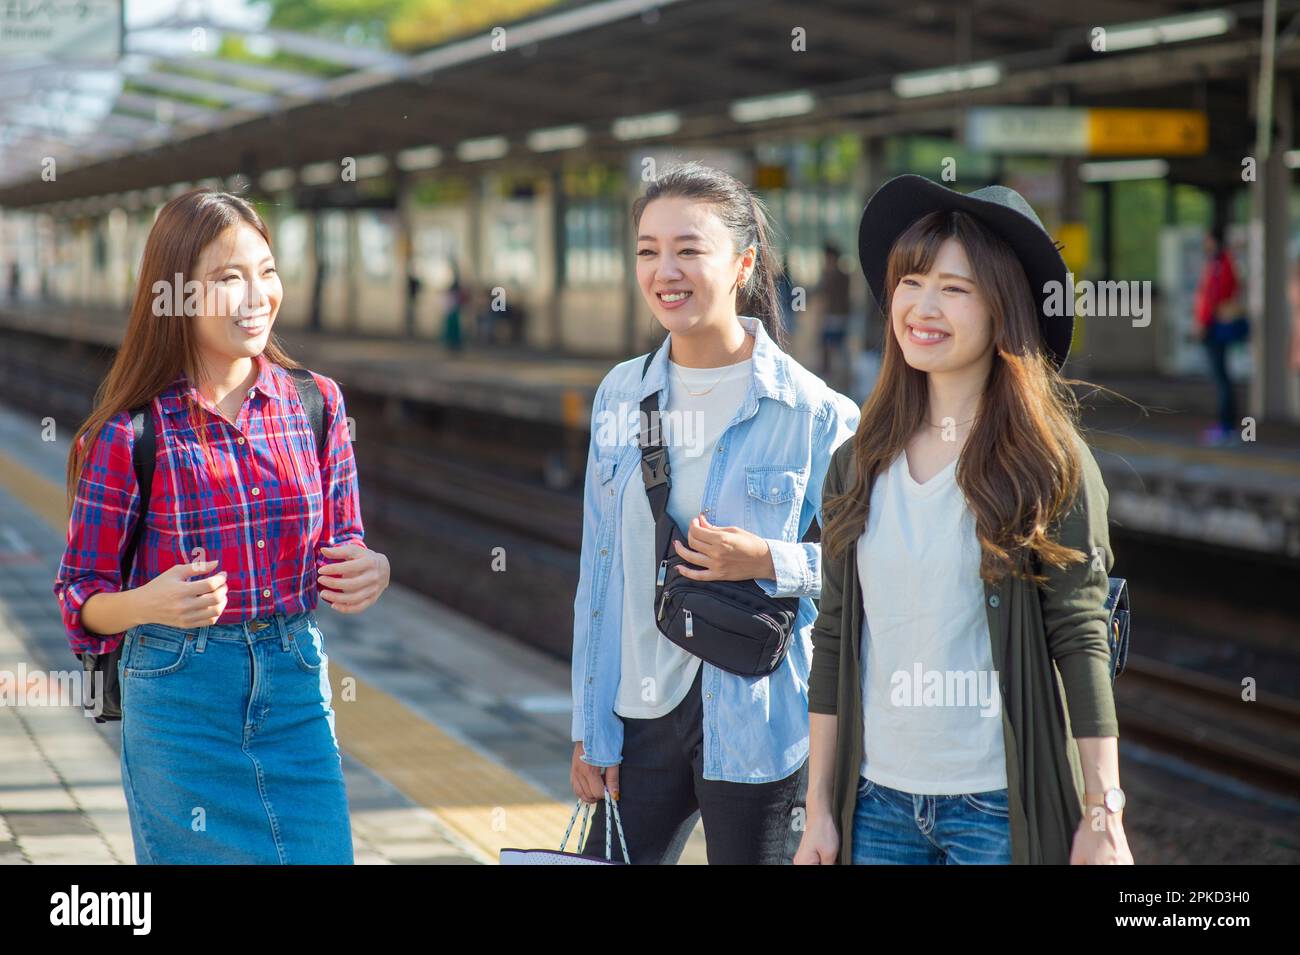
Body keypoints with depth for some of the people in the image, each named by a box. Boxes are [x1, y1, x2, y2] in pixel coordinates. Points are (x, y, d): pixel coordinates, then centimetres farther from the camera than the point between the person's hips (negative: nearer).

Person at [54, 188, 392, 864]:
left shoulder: (315, 403, 2)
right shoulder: (129, 433, -8)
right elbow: (82, 597, -2)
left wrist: (367, 572, -10)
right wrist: (149, 605, -22)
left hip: (296, 682, 3)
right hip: (178, 696, -3)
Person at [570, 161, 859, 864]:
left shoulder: (815, 414, -9)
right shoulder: (621, 395, 5)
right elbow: (598, 573, 8)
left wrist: (769, 562, -20)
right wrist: (591, 730, 7)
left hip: (757, 721, -4)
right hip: (640, 710, 4)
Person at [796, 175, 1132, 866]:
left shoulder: (1051, 463, -6)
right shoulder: (859, 465, 5)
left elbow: (1081, 644, -8)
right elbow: (833, 641, 8)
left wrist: (1103, 816, -10)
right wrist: (819, 809, 7)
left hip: (1001, 807, -4)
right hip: (877, 801, 4)